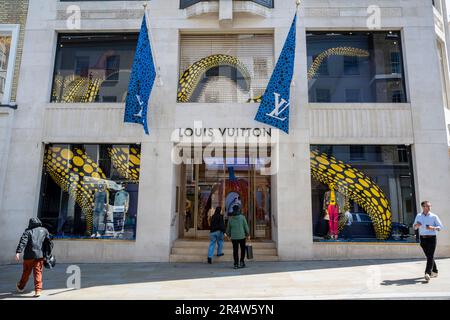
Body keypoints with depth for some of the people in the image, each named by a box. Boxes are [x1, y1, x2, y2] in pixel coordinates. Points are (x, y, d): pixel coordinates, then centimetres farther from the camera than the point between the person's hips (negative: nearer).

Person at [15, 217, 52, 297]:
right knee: (38, 272, 3)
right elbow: (48, 241, 14)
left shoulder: (28, 231, 1)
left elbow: (23, 242, -14)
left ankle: (20, 287, 37)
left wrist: (18, 252, -21)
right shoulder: (44, 230, 9)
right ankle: (38, 290, -3)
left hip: (29, 256, -1)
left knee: (26, 272, 17)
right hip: (40, 255, 1)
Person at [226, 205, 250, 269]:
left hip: (234, 237, 2)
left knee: (235, 250, 7)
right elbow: (246, 227, -5)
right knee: (243, 249, 15)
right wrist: (248, 234, 6)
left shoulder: (230, 218, 0)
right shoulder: (242, 217, -7)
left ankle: (236, 264, 7)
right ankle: (242, 261, 6)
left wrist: (229, 235, 21)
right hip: (242, 236, -2)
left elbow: (228, 228, 7)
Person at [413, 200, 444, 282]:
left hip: (431, 238, -3)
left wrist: (433, 228, -19)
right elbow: (414, 227, 14)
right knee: (428, 256, 10)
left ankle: (428, 273, -18)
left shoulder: (434, 216, 0)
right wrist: (416, 225, -9)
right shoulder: (418, 216, 9)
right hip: (422, 238, 3)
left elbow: (440, 226, 0)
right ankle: (434, 271, 26)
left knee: (430, 256, -11)